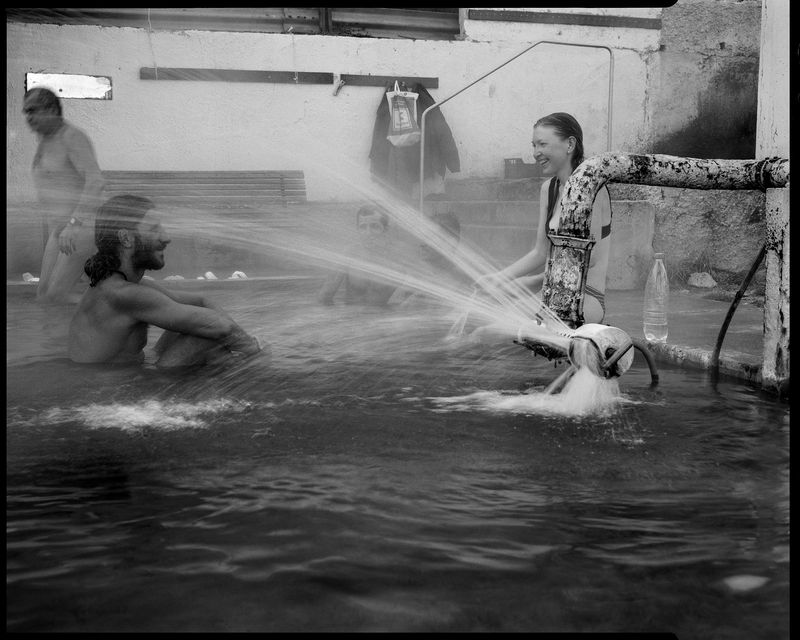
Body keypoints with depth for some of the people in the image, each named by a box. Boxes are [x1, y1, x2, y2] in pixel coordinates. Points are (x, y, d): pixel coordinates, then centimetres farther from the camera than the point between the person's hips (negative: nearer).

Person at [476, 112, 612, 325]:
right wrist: (499, 277, -2)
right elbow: (540, 253, 12)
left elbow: (588, 259, -16)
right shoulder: (549, 189, 12)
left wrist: (532, 282, -16)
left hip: (587, 298, -7)